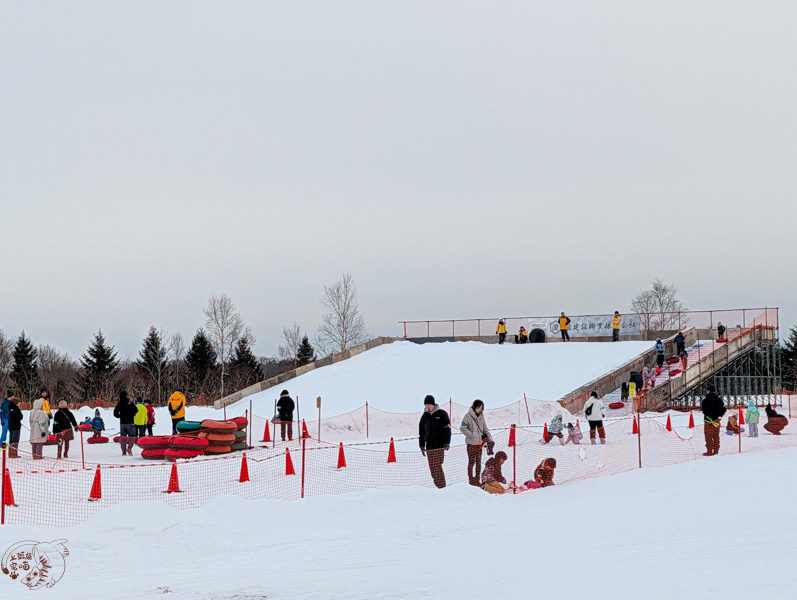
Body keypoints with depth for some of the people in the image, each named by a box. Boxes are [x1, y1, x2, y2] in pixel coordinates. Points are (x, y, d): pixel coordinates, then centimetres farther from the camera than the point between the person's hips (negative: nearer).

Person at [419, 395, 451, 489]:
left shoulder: (442, 414, 0)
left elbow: (447, 429, -2)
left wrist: (447, 443, -10)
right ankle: (437, 485, 5)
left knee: (437, 466, -13)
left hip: (440, 445, -5)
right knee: (432, 467, 0)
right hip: (429, 446, 5)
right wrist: (422, 445, 14)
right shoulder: (425, 416, 13)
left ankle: (442, 486, -12)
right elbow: (421, 432, 19)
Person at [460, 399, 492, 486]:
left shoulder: (481, 416, 9)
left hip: (480, 442, 6)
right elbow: (463, 428, -13)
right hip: (471, 443, -6)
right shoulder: (468, 416, -9)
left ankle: (477, 480, 16)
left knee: (478, 462, 9)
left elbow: (484, 428, 16)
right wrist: (472, 437, -17)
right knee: (471, 461, -1)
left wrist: (489, 436, -2)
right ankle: (471, 480, 5)